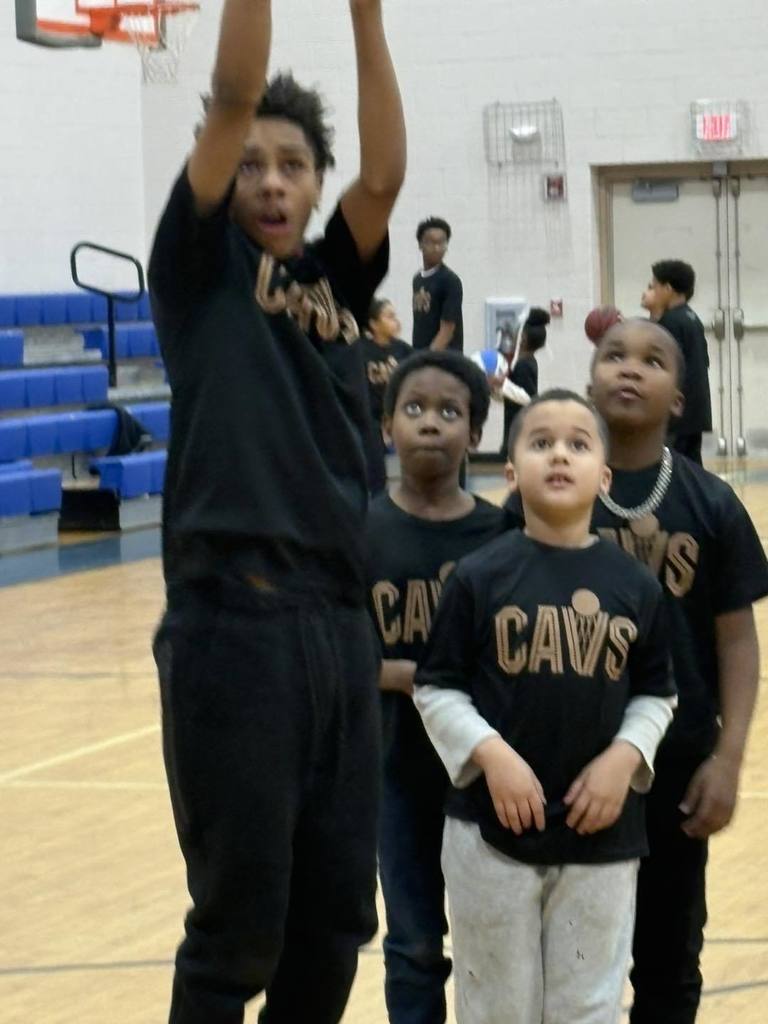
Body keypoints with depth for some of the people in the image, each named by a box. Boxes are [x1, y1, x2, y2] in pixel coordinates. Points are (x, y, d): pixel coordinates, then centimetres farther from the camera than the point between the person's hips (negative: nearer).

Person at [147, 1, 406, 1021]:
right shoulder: (202, 265, 4)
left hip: (341, 623, 5)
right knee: (237, 929, 1)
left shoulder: (335, 281, 14)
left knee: (334, 920, 11)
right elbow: (233, 96, -8)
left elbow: (385, 174, -3)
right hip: (231, 626, -5)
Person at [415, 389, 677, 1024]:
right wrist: (491, 754, -15)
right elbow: (436, 690, -2)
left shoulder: (636, 586, 2)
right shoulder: (479, 577, -4)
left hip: (602, 834, 2)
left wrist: (625, 756, -7)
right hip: (492, 829, -2)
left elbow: (655, 695, 9)